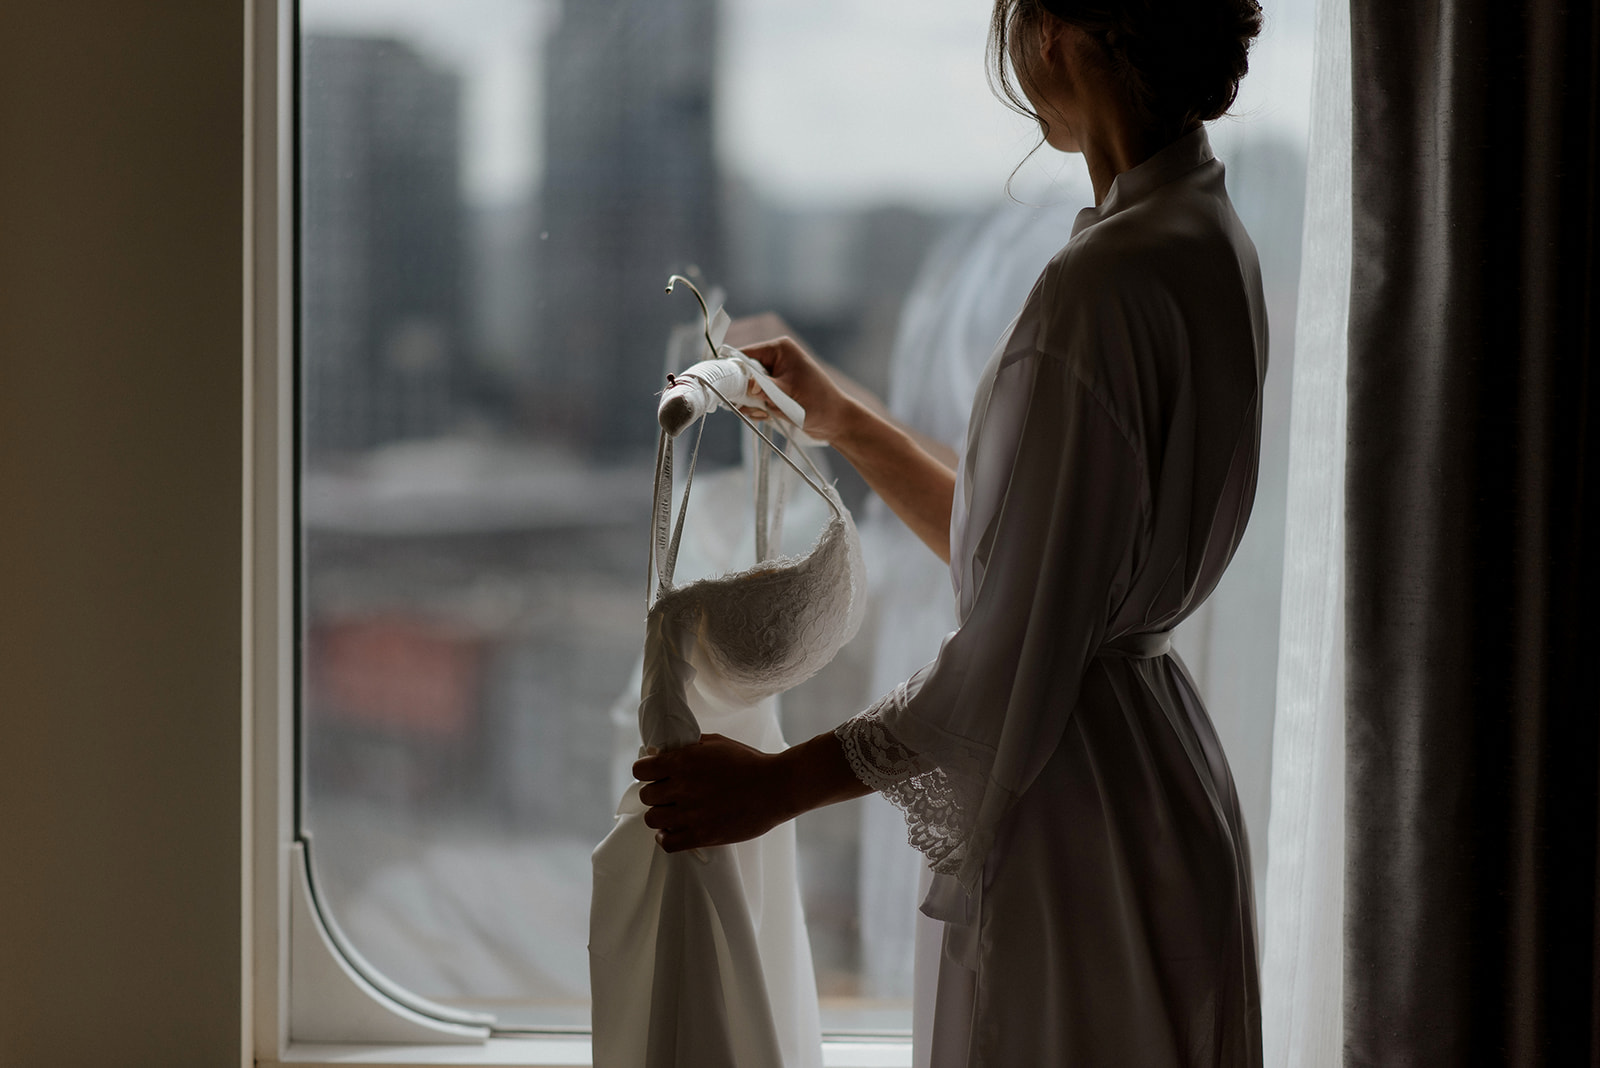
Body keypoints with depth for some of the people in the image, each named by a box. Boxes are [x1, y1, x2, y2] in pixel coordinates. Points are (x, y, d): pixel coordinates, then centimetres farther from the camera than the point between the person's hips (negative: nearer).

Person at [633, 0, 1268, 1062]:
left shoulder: (1105, 282, -23)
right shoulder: (1210, 240, 7)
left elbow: (1014, 666, -23)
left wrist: (776, 784, -14)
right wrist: (842, 418, 23)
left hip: (1081, 809, -10)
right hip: (1161, 767, 10)